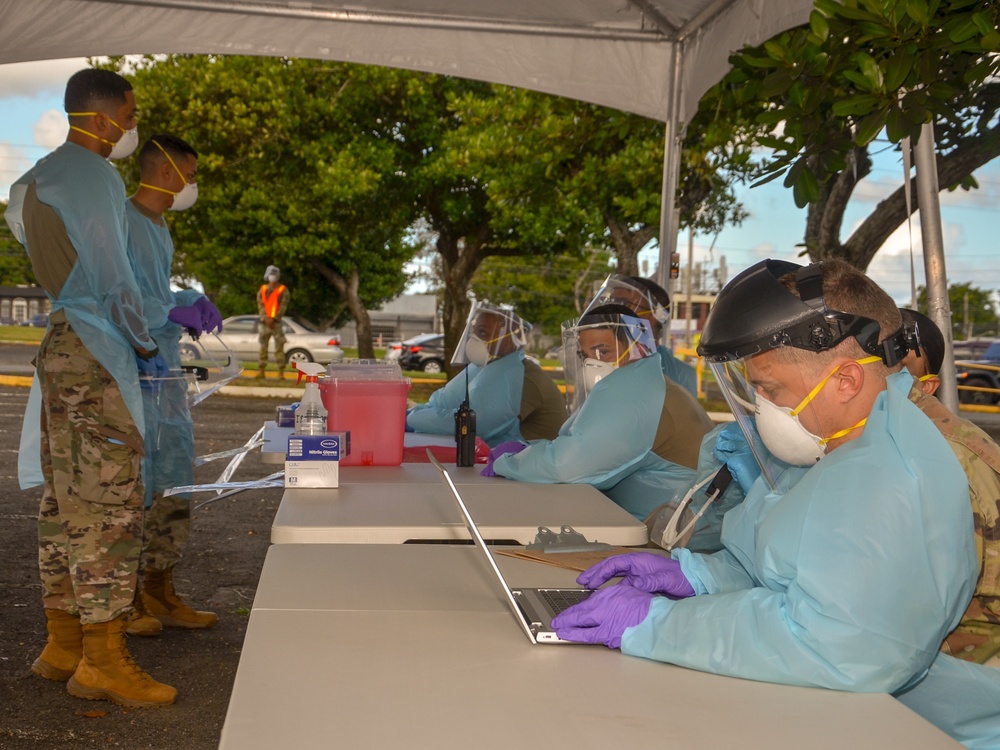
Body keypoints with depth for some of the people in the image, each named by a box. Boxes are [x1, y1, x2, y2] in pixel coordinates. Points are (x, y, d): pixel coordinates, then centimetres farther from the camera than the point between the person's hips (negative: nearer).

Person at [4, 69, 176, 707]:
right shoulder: (92, 176, -11)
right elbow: (114, 278, -13)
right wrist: (145, 345, 1)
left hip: (57, 349, 10)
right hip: (94, 354, -10)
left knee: (66, 500, 12)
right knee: (110, 502, -8)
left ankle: (63, 643, 19)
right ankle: (103, 660, -4)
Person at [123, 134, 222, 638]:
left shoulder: (160, 228, 21)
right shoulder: (119, 220, -9)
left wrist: (192, 301, 10)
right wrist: (174, 312, -19)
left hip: (166, 372, 9)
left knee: (175, 486, 10)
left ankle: (159, 594, 20)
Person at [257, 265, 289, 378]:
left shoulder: (283, 290, 2)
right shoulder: (262, 290, 13)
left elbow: (283, 306, -6)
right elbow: (260, 305, 4)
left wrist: (273, 318, -15)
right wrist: (265, 318, -11)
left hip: (276, 323, -4)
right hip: (264, 322, 4)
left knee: (279, 348, -8)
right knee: (263, 347, 6)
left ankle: (281, 372, -9)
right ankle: (261, 371, 10)